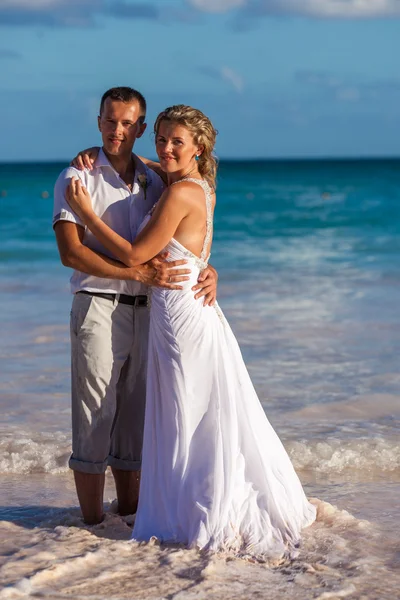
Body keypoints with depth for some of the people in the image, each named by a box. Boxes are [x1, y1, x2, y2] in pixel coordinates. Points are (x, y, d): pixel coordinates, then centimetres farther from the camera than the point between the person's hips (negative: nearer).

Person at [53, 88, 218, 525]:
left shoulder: (154, 183, 13)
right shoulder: (77, 179, -4)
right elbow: (71, 252, -14)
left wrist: (208, 271, -6)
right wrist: (140, 272, -20)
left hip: (146, 311, 5)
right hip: (98, 308, -5)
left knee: (134, 421, 12)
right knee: (95, 421, -3)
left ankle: (129, 515, 22)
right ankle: (93, 524, 4)